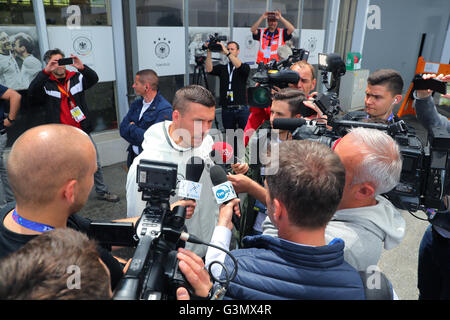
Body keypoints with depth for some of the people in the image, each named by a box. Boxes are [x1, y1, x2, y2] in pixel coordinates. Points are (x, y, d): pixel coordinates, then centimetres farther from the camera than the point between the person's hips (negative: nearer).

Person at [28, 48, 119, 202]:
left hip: (82, 132, 3)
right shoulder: (46, 84, -2)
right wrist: (45, 72, -29)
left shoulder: (76, 78, 4)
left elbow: (94, 79, -12)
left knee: (95, 164, 12)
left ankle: (102, 191, 28)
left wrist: (82, 67, -31)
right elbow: (32, 92, -21)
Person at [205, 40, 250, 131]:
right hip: (226, 109, 2)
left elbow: (239, 66, -19)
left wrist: (227, 53, -23)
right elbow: (209, 70, -6)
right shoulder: (222, 68, 11)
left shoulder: (245, 67, 5)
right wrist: (209, 52, -13)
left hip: (241, 109, -2)